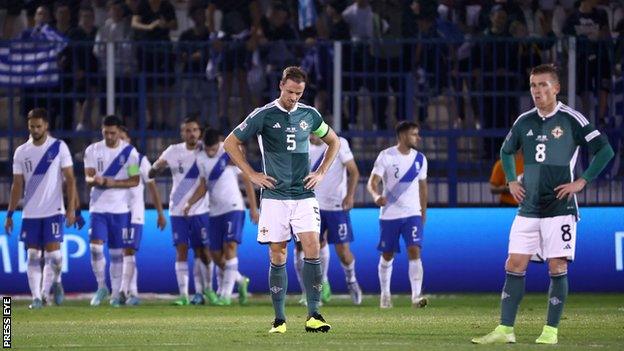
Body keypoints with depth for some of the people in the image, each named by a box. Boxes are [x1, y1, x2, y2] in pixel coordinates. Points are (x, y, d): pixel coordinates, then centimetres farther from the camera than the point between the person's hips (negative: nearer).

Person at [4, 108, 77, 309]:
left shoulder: (59, 148, -2)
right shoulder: (21, 152, 7)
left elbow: (70, 179, -3)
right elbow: (17, 185, 9)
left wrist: (71, 208, -10)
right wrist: (9, 214, 5)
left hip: (53, 211, -3)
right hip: (30, 213, 3)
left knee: (52, 253, -9)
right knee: (33, 256, 1)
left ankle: (55, 283, 15)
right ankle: (36, 297, 4)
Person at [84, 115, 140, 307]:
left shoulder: (129, 152, -1)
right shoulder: (93, 150, 3)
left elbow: (135, 180, -6)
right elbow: (88, 177, -3)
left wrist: (113, 183, -21)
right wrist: (94, 180, -28)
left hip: (120, 208, -1)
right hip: (98, 207, 1)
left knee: (117, 252, 4)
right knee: (95, 246, -14)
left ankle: (115, 293, 13)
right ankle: (101, 287, 3)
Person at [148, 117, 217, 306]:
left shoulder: (205, 150, -3)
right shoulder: (174, 151, -1)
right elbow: (151, 174, -2)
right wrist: (158, 166, -24)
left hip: (199, 210, 0)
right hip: (178, 210, 0)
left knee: (202, 251, 3)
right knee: (181, 251, -4)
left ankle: (206, 289, 20)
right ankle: (183, 294, -5)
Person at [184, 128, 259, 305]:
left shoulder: (230, 155, -10)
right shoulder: (201, 160, 7)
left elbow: (246, 181, -5)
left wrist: (253, 208, -6)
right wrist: (190, 202, -2)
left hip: (233, 208, -6)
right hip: (215, 211, 6)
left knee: (229, 247, -17)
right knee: (215, 254, 4)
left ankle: (226, 294, -17)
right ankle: (240, 281, 28)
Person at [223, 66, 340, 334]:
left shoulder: (309, 115, 8)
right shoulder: (263, 115, -2)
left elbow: (334, 142, 24)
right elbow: (230, 143, 4)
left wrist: (321, 173, 13)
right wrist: (252, 175, 0)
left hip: (304, 195, 2)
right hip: (274, 197, -2)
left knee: (312, 249, -11)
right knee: (277, 256, -2)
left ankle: (313, 316, -8)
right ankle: (279, 319, 4)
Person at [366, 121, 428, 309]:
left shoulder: (420, 159, 5)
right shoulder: (386, 156, -8)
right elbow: (372, 182, -13)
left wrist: (424, 211, 18)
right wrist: (377, 196, -34)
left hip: (413, 214, 2)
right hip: (389, 214, -2)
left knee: (414, 252, -14)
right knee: (387, 255, 9)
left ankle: (417, 295, -19)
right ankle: (385, 293, 27)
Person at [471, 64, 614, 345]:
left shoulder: (571, 120, -6)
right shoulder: (524, 121, 9)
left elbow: (605, 150, -8)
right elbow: (506, 151, 27)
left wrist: (582, 181, -11)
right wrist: (511, 181, 13)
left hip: (560, 208, -5)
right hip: (528, 208, 5)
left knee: (557, 267, -4)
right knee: (514, 265, -1)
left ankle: (551, 330, 4)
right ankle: (505, 329, 1)